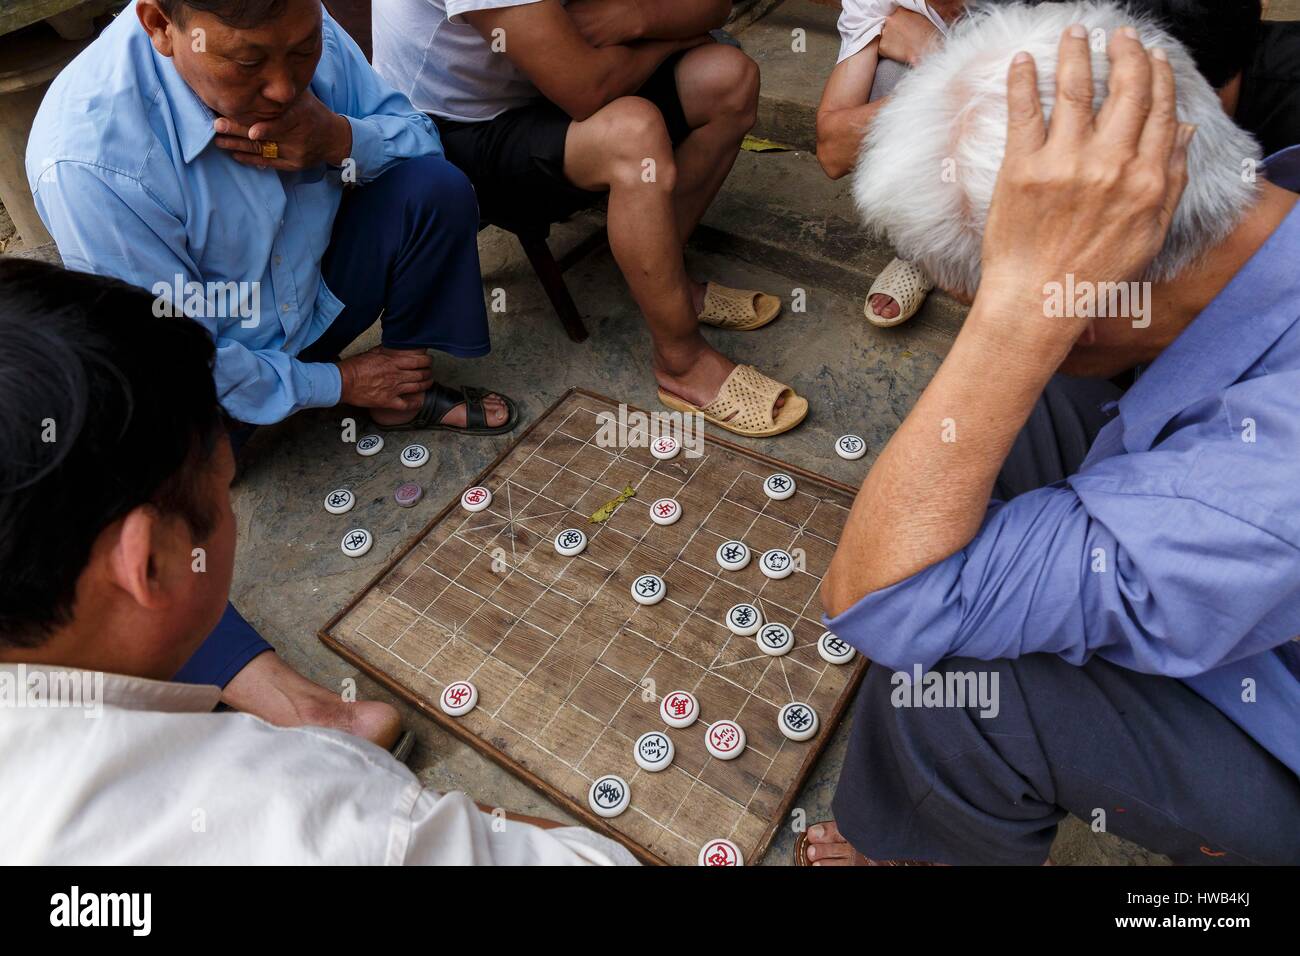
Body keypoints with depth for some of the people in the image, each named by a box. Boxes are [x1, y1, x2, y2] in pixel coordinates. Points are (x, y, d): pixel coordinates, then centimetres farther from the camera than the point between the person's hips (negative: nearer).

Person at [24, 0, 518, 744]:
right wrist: (338, 384, -16)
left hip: (310, 300, 5)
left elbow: (418, 137, -4)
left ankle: (411, 396, 2)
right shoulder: (88, 155, -33)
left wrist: (339, 140, -27)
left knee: (437, 189, -12)